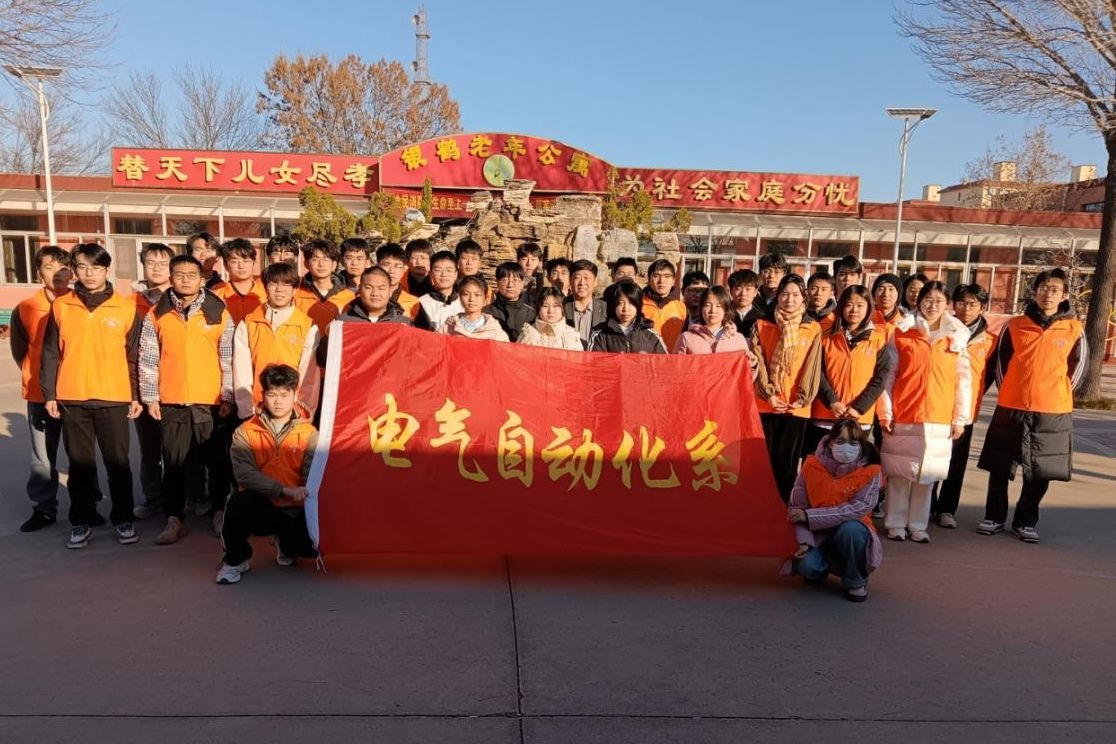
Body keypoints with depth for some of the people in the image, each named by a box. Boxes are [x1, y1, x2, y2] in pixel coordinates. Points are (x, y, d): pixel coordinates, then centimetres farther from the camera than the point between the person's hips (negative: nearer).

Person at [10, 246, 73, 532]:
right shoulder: (25, 309, -1)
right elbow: (19, 350, 11)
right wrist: (38, 377, 11)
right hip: (40, 394, 1)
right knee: (42, 457, 7)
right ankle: (43, 509, 20)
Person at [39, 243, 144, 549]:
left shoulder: (127, 308, 0)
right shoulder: (61, 306, 4)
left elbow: (134, 356, 3)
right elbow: (50, 354, 7)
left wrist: (137, 395, 1)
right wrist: (49, 394, 2)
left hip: (114, 398, -1)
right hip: (71, 399, 2)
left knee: (118, 462, 5)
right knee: (80, 463, 10)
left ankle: (123, 519, 16)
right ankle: (81, 522, 20)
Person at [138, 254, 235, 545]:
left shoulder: (219, 313, 1)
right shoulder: (156, 315, 4)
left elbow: (229, 360, 1)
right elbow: (148, 360, 5)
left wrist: (228, 397, -2)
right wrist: (150, 398, 1)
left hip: (210, 402, -1)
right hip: (171, 403, 1)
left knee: (216, 460, 6)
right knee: (174, 463, 7)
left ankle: (220, 512, 21)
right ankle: (174, 519, 15)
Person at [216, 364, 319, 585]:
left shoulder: (309, 434, 0)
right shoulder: (245, 432, 0)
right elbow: (244, 474, -16)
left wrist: (303, 493, -34)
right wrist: (284, 490, -27)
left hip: (294, 511, 1)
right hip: (259, 507, -1)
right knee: (239, 501, -35)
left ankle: (287, 545, 17)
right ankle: (235, 560, -5)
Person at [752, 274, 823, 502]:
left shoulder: (813, 329, 7)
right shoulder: (762, 326, 8)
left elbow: (812, 366, 1)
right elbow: (758, 362, 1)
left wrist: (802, 398, -9)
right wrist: (768, 393, -10)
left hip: (796, 407, 0)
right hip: (766, 404, 1)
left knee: (787, 461, 2)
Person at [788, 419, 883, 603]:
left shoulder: (870, 471, -14)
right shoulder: (812, 465, -10)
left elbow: (858, 508, -23)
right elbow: (797, 506, -9)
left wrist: (809, 516, -26)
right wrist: (804, 541, -23)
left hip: (853, 531, 0)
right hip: (818, 534, 1)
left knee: (850, 529, -35)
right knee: (805, 566, -28)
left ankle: (856, 581, -6)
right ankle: (820, 568, 13)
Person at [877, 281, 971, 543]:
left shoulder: (957, 337, 6)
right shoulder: (902, 333, 2)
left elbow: (964, 381, 6)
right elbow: (888, 375, 1)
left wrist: (960, 418, 2)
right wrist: (885, 412, -3)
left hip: (938, 420, 1)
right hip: (902, 417, -1)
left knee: (926, 473, 7)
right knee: (899, 473, 3)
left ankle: (918, 525, 18)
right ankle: (895, 524, 15)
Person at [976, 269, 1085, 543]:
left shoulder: (1074, 330, 0)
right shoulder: (1014, 326, 1)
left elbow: (1079, 365, 10)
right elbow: (1000, 361, 10)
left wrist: (1058, 394, 8)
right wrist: (1009, 392, 9)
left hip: (1053, 412, 0)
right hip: (1011, 409, 0)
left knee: (1040, 472, 7)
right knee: (999, 468, 6)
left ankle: (1025, 522, 22)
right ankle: (994, 517, 20)